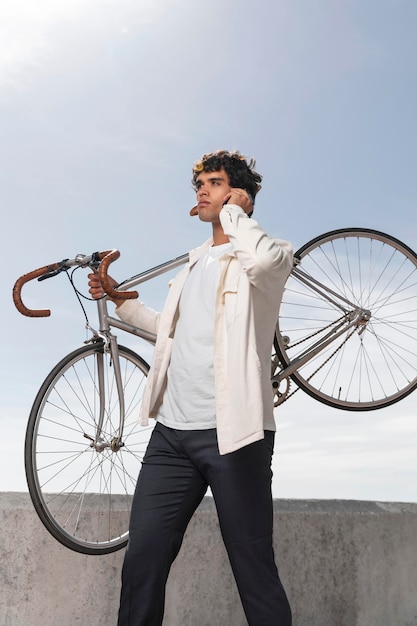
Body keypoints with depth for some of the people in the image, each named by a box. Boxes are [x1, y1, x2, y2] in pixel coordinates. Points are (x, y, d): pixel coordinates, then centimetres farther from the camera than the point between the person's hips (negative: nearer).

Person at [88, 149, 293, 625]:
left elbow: (262, 259, -27)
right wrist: (118, 299, 29)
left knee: (255, 572, 2)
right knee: (141, 562, 6)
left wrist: (234, 211, -8)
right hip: (172, 431, 7)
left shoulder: (272, 252, 0)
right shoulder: (196, 263, 23)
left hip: (232, 432, -6)